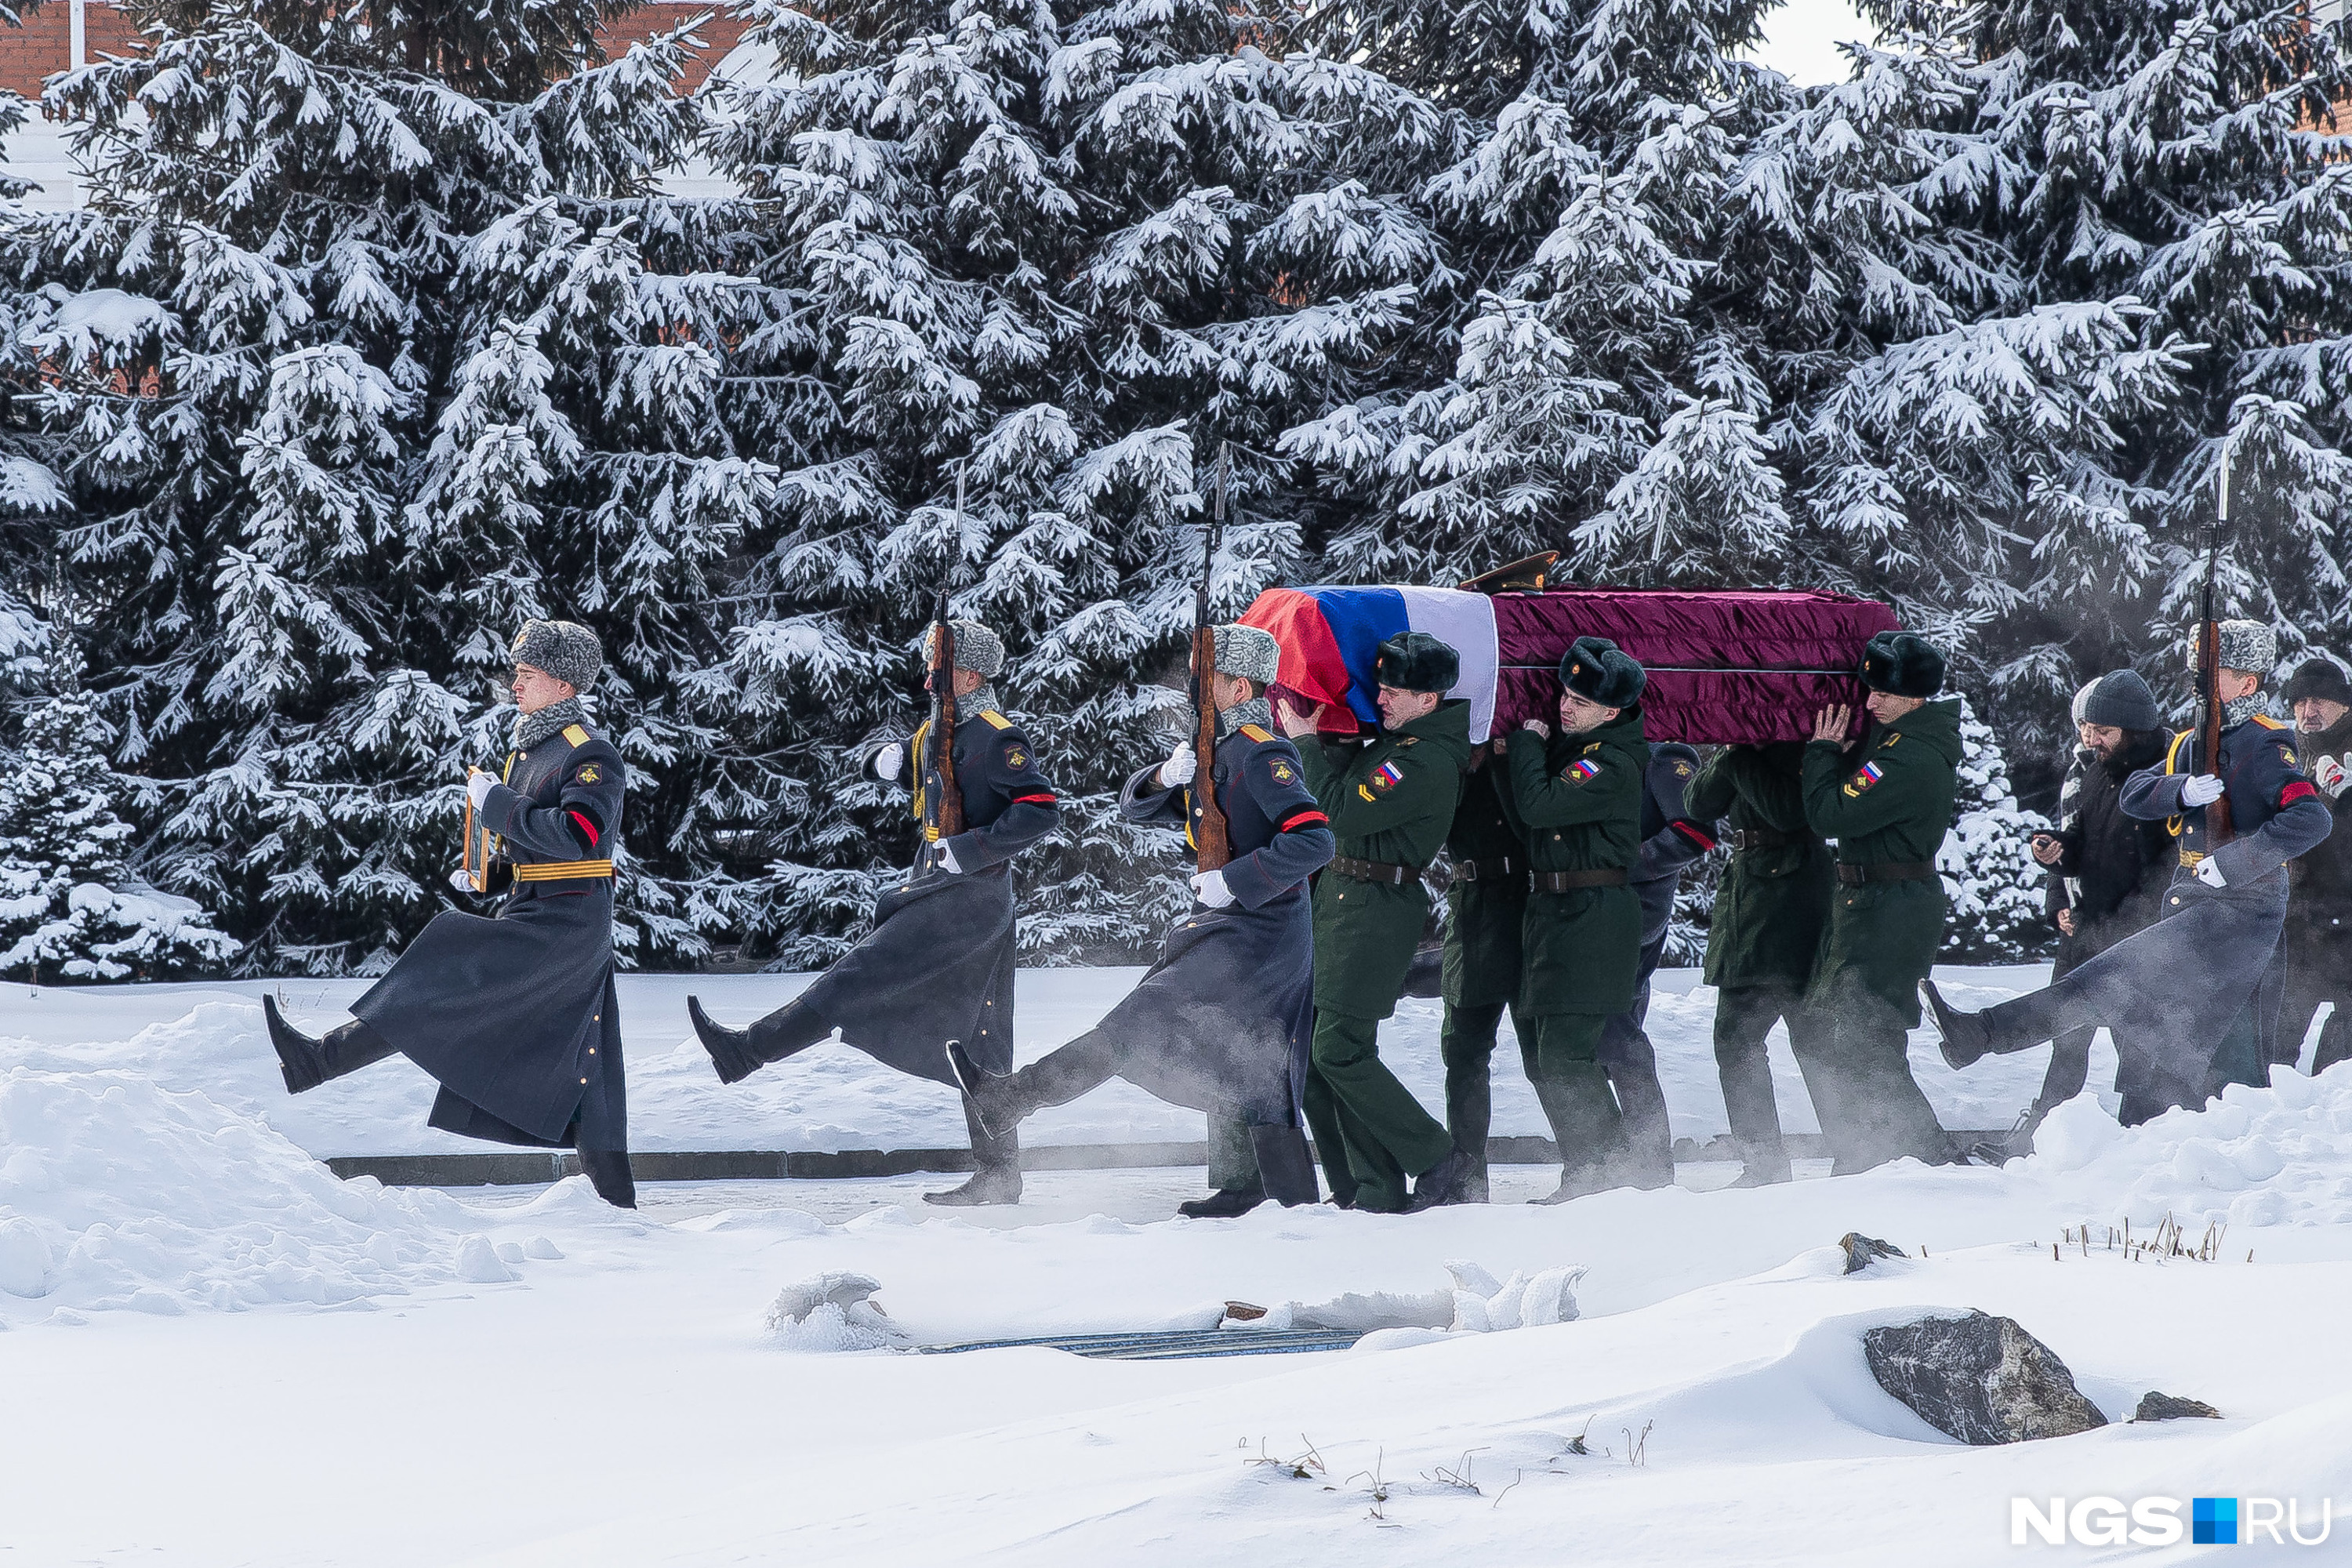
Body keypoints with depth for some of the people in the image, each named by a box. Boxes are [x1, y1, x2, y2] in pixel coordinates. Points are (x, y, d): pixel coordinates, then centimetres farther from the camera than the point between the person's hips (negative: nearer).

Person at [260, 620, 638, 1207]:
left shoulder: (592, 754, -11)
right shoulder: (527, 749, 19)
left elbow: (578, 834, -27)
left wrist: (496, 804, -20)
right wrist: (491, 872, 10)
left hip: (567, 923, -10)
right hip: (533, 914, 10)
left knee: (447, 978, -20)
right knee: (579, 1066, 8)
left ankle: (320, 1060, -24)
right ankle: (615, 1200, 9)